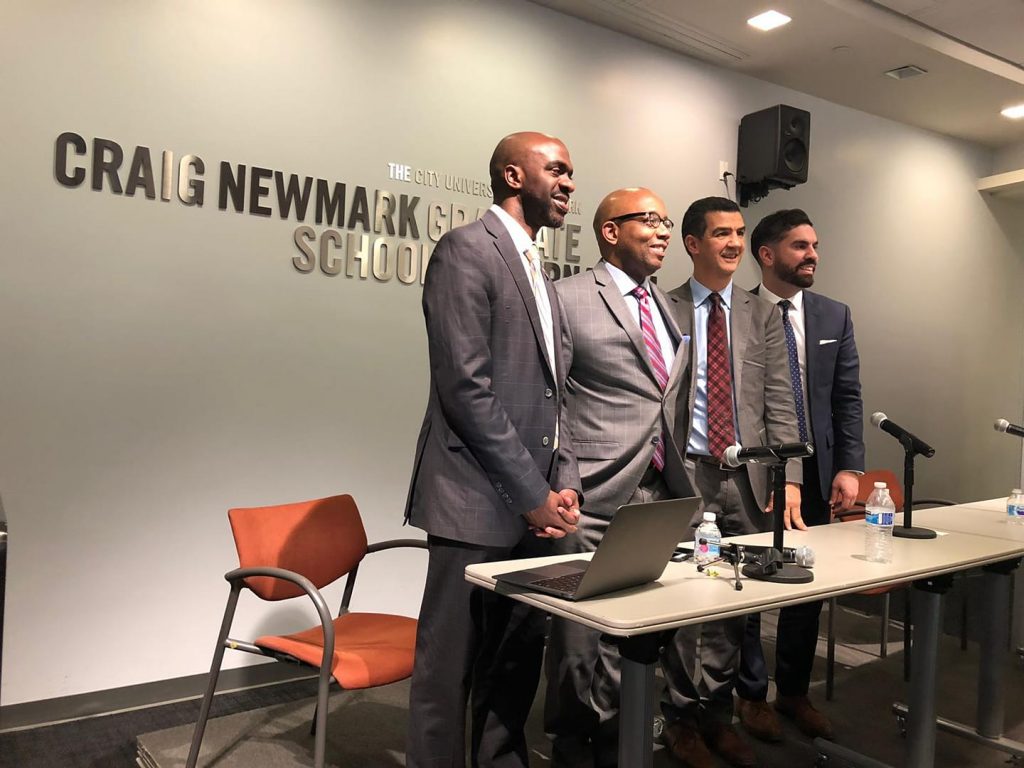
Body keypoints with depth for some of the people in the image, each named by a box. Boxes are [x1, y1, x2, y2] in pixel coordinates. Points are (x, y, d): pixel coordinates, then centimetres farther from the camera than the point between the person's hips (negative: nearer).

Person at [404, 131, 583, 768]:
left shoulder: (538, 273, 19)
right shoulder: (467, 250, -8)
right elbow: (466, 387, -16)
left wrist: (565, 482, 4)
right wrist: (532, 493, -14)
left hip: (532, 502, 8)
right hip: (479, 501, -8)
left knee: (518, 663, 16)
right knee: (451, 667, 2)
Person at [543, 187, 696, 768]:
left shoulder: (669, 307, 16)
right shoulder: (569, 299, -6)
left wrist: (683, 482, 13)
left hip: (660, 496, 7)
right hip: (597, 501, -6)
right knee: (585, 644, 4)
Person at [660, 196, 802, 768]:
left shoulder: (762, 316, 11)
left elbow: (780, 404, 6)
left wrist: (789, 478, -4)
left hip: (747, 478, 3)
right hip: (685, 475, -3)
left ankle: (718, 713, 26)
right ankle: (682, 715, 20)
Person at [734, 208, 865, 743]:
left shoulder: (835, 316, 8)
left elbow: (848, 398, 6)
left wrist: (848, 467, -4)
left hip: (816, 476, 4)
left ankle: (794, 690, 30)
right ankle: (752, 694, 25)